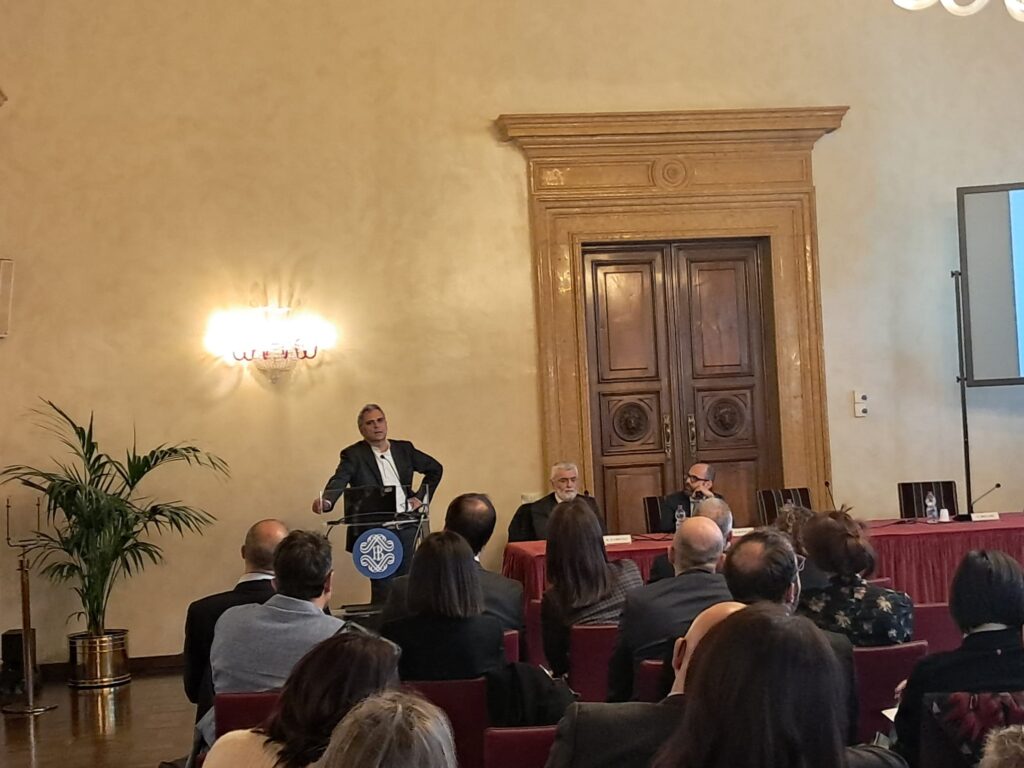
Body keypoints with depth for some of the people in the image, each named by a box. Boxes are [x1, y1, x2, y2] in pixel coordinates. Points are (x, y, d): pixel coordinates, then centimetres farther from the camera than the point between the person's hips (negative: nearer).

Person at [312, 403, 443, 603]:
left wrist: (421, 496, 11)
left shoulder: (404, 449, 10)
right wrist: (326, 501, -41)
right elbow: (339, 480, -20)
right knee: (382, 590, -5)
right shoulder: (353, 455, -3)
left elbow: (435, 468, 23)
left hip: (406, 528, 4)